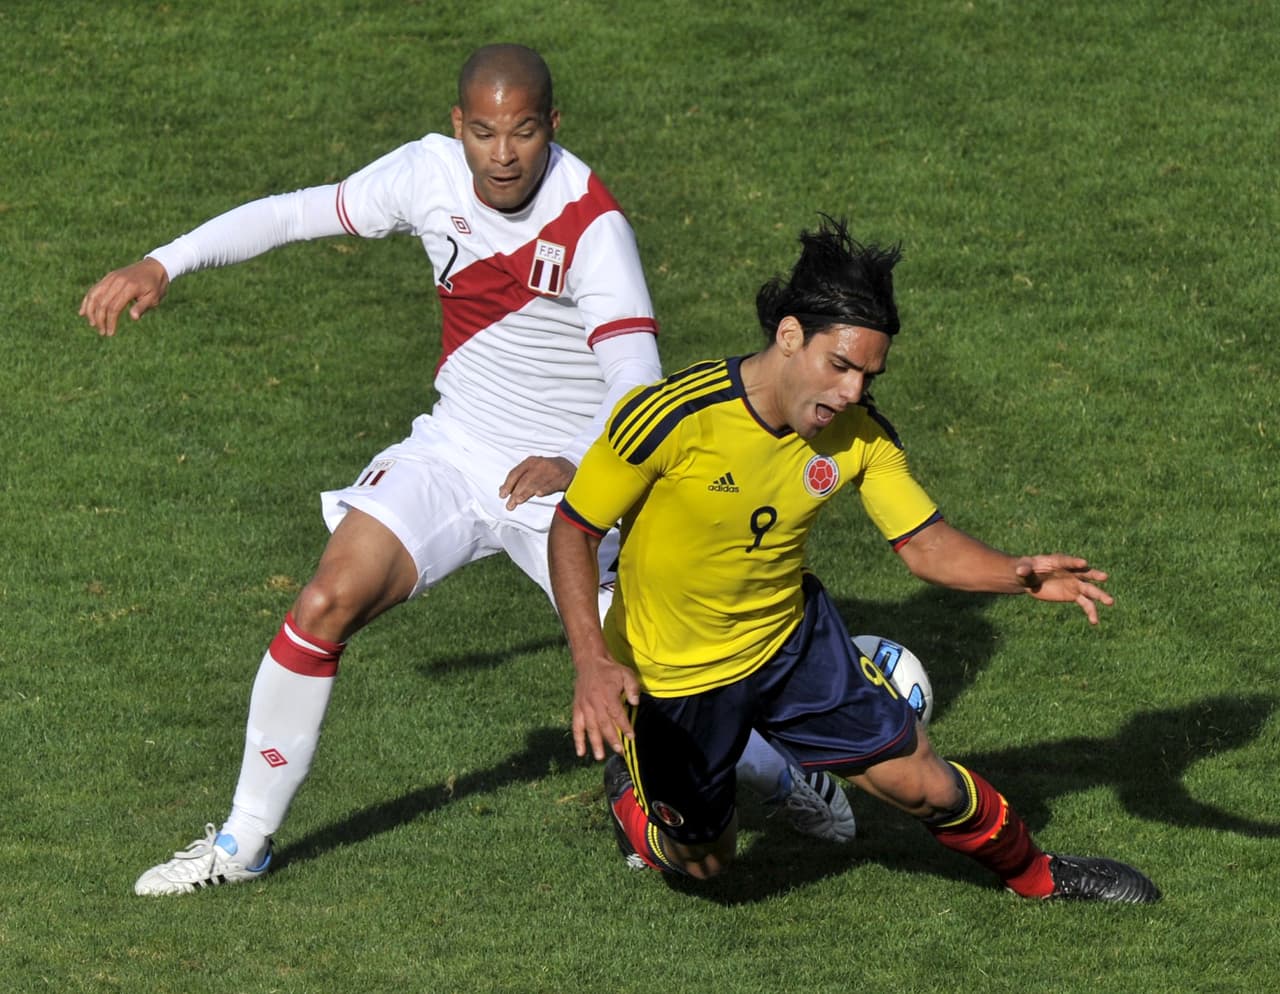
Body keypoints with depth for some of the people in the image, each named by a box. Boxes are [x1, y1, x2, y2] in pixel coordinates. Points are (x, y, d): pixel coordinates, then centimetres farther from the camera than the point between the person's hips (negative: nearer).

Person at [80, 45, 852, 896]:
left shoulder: (591, 225, -23)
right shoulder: (430, 173, -10)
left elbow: (638, 380, -30)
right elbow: (296, 213, 2)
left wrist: (572, 461, -48)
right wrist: (162, 265, -5)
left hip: (566, 479, -3)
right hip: (453, 452, 4)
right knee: (325, 606, -13)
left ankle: (791, 771, 28)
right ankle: (244, 841, 1)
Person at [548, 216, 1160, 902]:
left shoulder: (858, 434, -15)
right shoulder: (672, 416, -30)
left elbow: (924, 542, -11)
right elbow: (573, 531, -21)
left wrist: (1019, 576, -33)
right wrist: (593, 665, -33)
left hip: (791, 638, 4)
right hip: (670, 674, -3)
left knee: (923, 784, 2)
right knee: (701, 860, 9)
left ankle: (1033, 873, 31)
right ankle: (630, 785, 42)